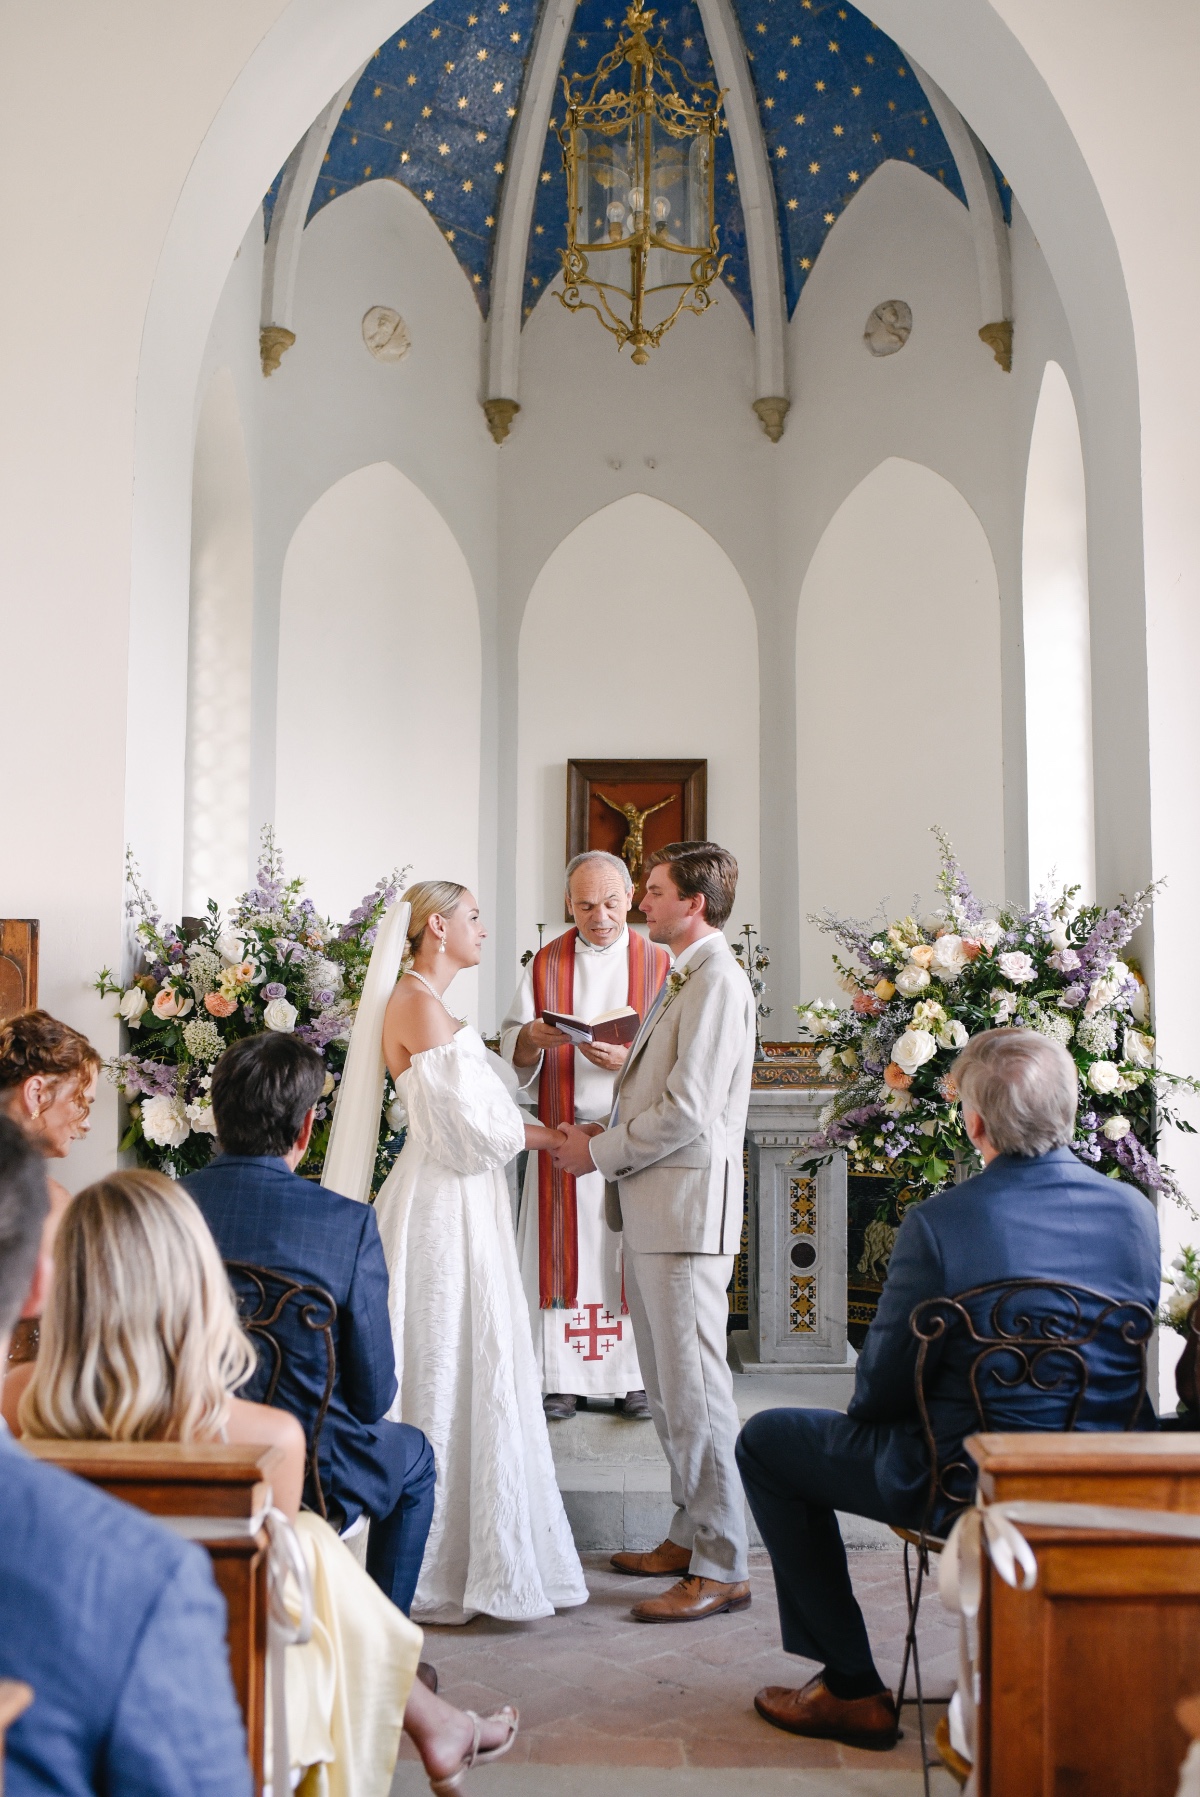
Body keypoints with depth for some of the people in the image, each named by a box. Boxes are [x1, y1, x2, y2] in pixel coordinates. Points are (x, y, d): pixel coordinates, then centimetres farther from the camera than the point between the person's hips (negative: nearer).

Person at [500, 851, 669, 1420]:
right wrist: (532, 1037, -18)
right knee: (565, 1251, 1)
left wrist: (629, 1059, -21)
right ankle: (564, 1378, 9)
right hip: (564, 1134, 1)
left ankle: (636, 1376, 12)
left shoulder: (658, 962, 3)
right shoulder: (546, 963, 7)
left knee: (633, 1254, 2)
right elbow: (512, 1052, 5)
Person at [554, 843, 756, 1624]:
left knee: (694, 1387, -5)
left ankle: (721, 1568, 4)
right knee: (666, 1385, 16)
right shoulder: (681, 979, 18)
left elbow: (687, 1112, -20)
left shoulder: (717, 981, -14)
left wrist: (602, 1153, -10)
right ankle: (691, 1536, 28)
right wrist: (601, 1135, 8)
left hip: (688, 1208, -10)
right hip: (652, 1209, 10)